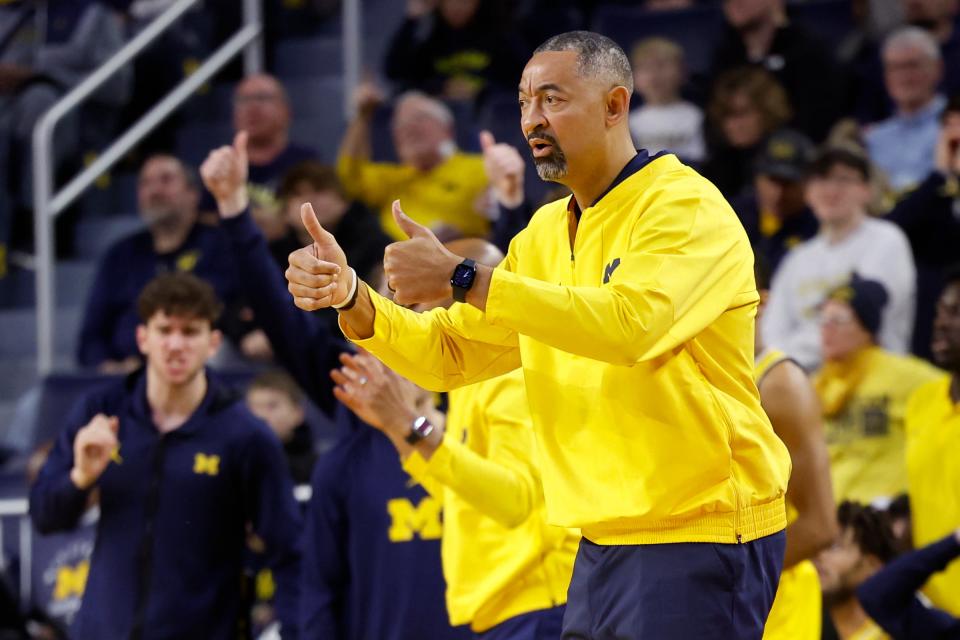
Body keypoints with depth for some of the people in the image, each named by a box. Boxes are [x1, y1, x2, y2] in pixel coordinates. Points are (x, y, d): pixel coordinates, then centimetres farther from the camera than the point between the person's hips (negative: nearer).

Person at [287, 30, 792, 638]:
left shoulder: (688, 206, -11)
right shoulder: (545, 234, 12)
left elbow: (630, 322, -29)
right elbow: (447, 354, 12)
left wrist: (462, 278, -28)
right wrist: (351, 297, -7)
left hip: (699, 535, -7)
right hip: (606, 542, 7)